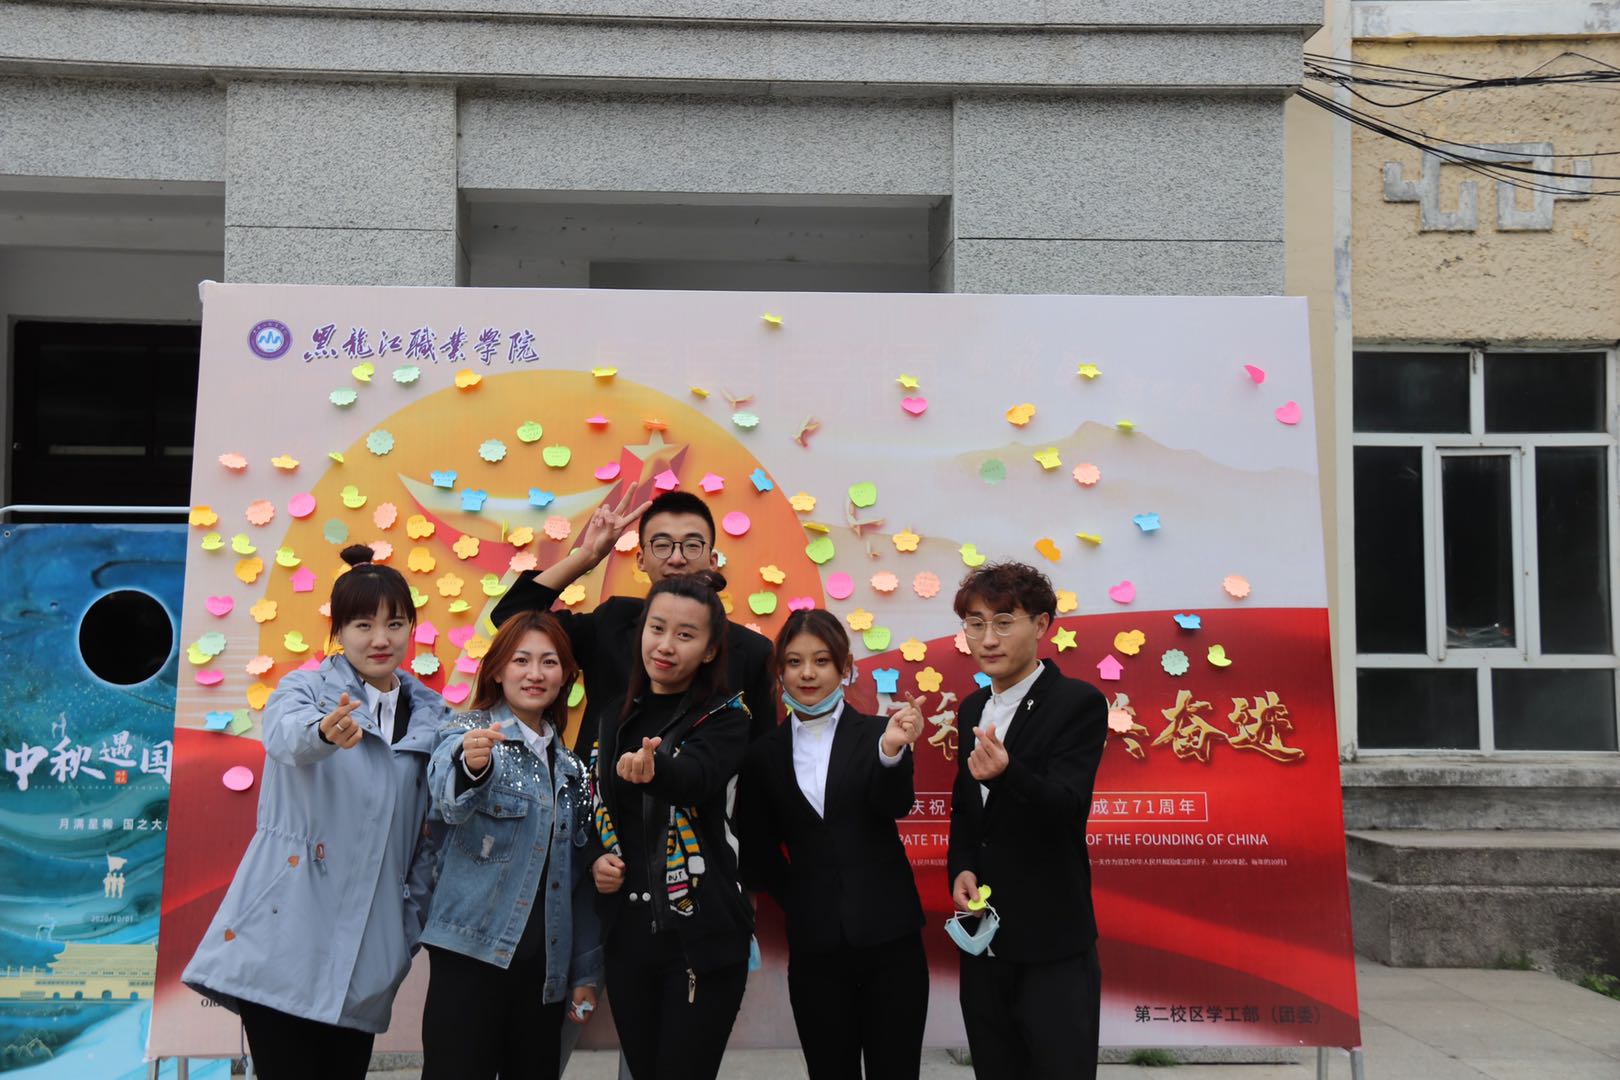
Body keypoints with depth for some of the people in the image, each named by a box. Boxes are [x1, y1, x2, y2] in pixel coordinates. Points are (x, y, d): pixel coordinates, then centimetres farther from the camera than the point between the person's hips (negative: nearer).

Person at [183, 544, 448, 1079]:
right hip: (286, 936, -3)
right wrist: (325, 731, -48)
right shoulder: (303, 689, -1)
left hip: (365, 951, 3)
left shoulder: (432, 717, 9)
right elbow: (287, 737, -26)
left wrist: (411, 927, 9)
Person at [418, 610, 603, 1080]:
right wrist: (470, 766, -47)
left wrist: (585, 971, 10)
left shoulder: (569, 763, 12)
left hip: (546, 964, 5)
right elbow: (450, 801, -25)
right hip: (473, 950, -5)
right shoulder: (469, 733, -2)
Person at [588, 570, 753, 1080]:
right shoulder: (615, 716, 9)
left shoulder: (725, 718, -6)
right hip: (627, 932, 5)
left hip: (702, 935, -5)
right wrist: (597, 860, 1)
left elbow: (693, 779, -28)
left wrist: (654, 769, -50)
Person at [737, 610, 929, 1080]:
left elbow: (894, 806, -18)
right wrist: (796, 899, 7)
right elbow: (757, 850, 13)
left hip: (889, 938, -2)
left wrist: (892, 751, -35)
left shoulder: (876, 734, -2)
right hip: (814, 947, 2)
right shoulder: (766, 752, 4)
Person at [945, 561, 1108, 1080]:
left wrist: (1007, 772, -41)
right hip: (983, 938, 6)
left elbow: (1066, 807, -22)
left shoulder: (1079, 703, -11)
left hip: (1053, 943, -6)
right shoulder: (972, 709, 10)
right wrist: (961, 870, -1)